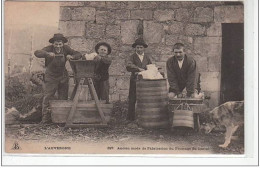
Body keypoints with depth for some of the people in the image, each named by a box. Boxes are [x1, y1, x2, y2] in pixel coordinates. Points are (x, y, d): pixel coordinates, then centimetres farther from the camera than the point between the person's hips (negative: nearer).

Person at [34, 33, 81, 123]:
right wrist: (47, 54, -50)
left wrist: (72, 56, -30)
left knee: (63, 98, 7)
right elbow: (37, 53, -30)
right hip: (50, 77, -3)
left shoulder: (66, 48, -5)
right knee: (47, 97, -9)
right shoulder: (49, 48, -16)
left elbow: (78, 54, -7)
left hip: (63, 77, 3)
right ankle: (46, 118, -4)